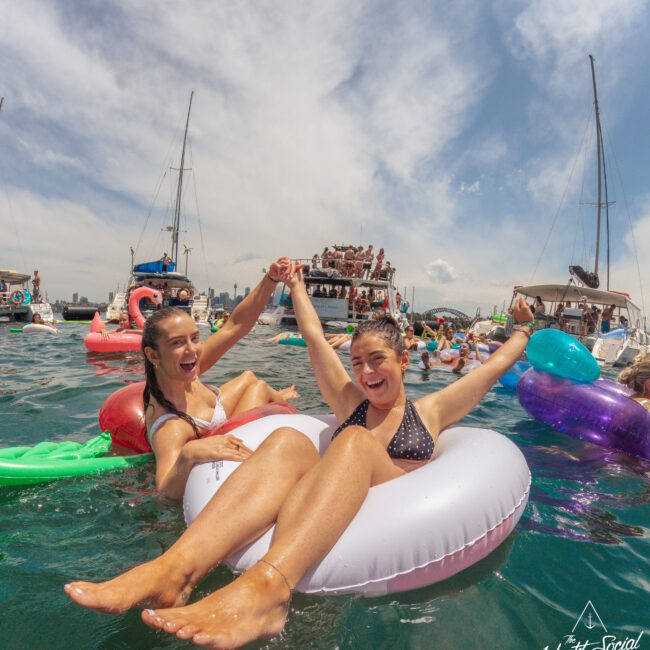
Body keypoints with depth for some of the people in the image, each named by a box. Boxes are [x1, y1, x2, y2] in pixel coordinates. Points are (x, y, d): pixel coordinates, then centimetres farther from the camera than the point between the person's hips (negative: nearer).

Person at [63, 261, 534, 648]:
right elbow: (315, 338, 22)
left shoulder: (429, 411, 19)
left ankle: (267, 586, -55)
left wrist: (524, 330, 37)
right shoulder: (350, 403, 22)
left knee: (355, 442, -32)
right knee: (287, 441, -27)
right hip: (329, 512, 2)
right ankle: (176, 567, -47)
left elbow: (496, 365, 24)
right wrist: (297, 286, 30)